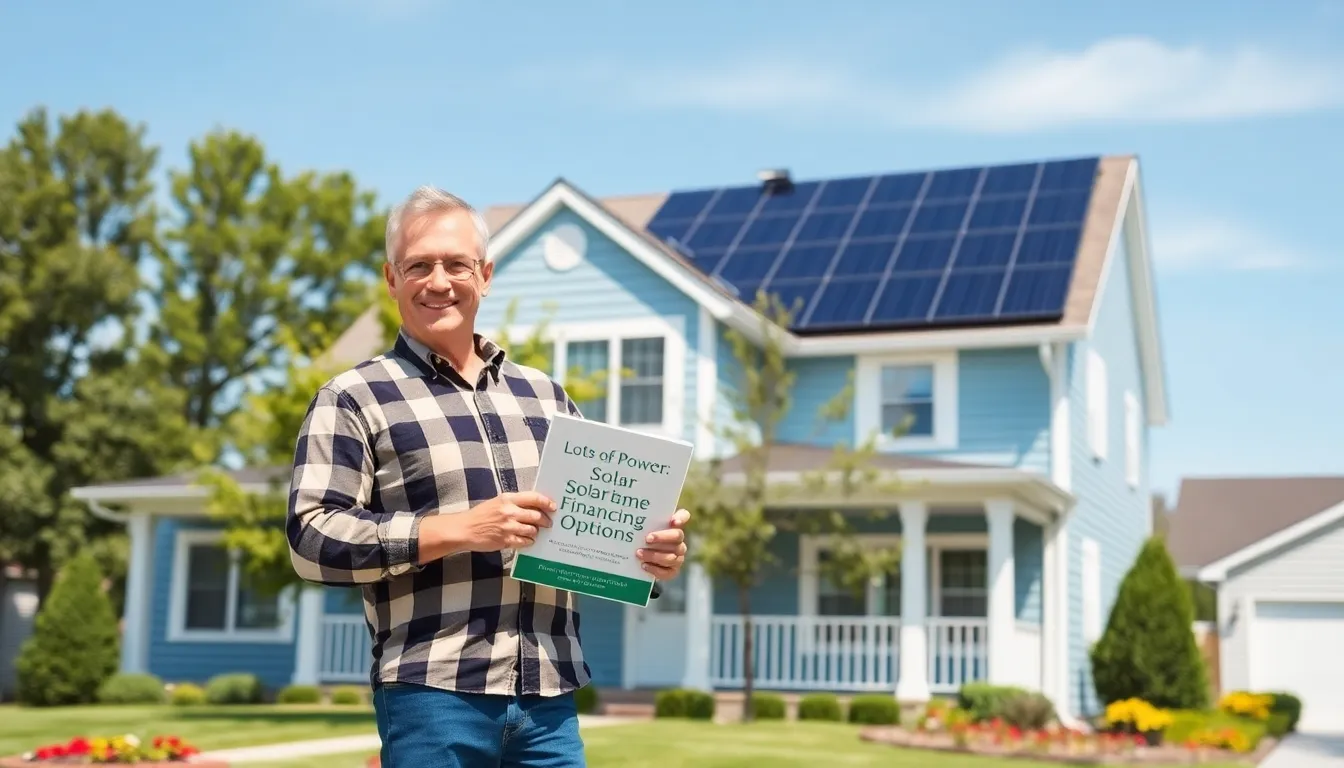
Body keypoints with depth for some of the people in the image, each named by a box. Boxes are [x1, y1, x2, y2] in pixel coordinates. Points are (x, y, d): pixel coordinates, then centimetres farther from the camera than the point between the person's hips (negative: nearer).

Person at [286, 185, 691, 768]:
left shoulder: (545, 396, 18)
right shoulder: (353, 399, 2)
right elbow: (313, 539, -9)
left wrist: (654, 551, -2)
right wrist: (459, 529, -17)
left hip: (549, 696, 5)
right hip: (431, 697, -4)